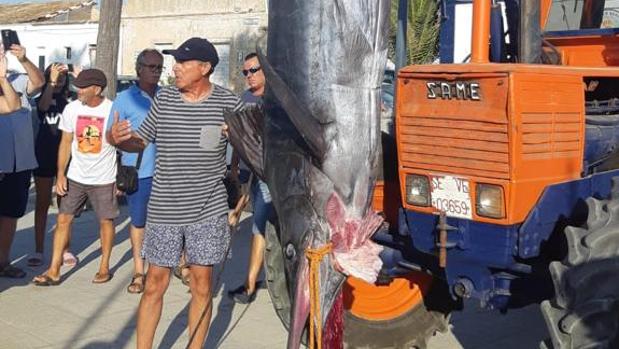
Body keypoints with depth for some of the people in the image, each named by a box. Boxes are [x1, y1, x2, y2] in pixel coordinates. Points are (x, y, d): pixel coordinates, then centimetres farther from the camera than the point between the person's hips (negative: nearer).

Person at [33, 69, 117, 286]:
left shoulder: (112, 110, -12)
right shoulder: (72, 109, -2)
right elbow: (66, 143, 5)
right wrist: (60, 174, 0)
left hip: (104, 179, -3)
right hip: (75, 177, 3)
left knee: (106, 221, 7)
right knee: (63, 219, 1)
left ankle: (104, 267, 23)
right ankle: (53, 271, 7)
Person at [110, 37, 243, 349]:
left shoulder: (228, 102, -4)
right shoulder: (164, 98, 2)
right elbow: (142, 141, 11)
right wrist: (120, 140, -9)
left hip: (208, 210, -1)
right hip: (164, 210, 2)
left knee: (201, 285, 8)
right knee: (155, 284, 7)